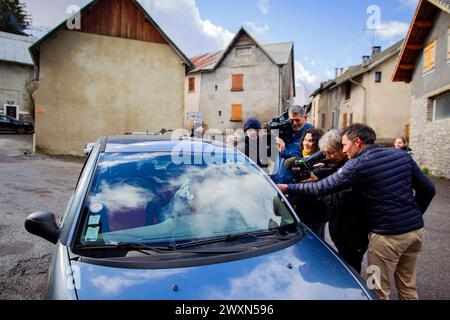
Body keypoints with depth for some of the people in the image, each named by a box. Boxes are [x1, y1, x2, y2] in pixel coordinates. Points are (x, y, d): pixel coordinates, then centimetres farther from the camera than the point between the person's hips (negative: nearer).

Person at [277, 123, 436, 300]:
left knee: (379, 291, 9)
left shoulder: (357, 165, -13)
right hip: (416, 230, 7)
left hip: (388, 235, -7)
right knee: (407, 286, 23)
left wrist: (288, 188, -3)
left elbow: (322, 188, -12)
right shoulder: (402, 155, 6)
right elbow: (428, 189, 9)